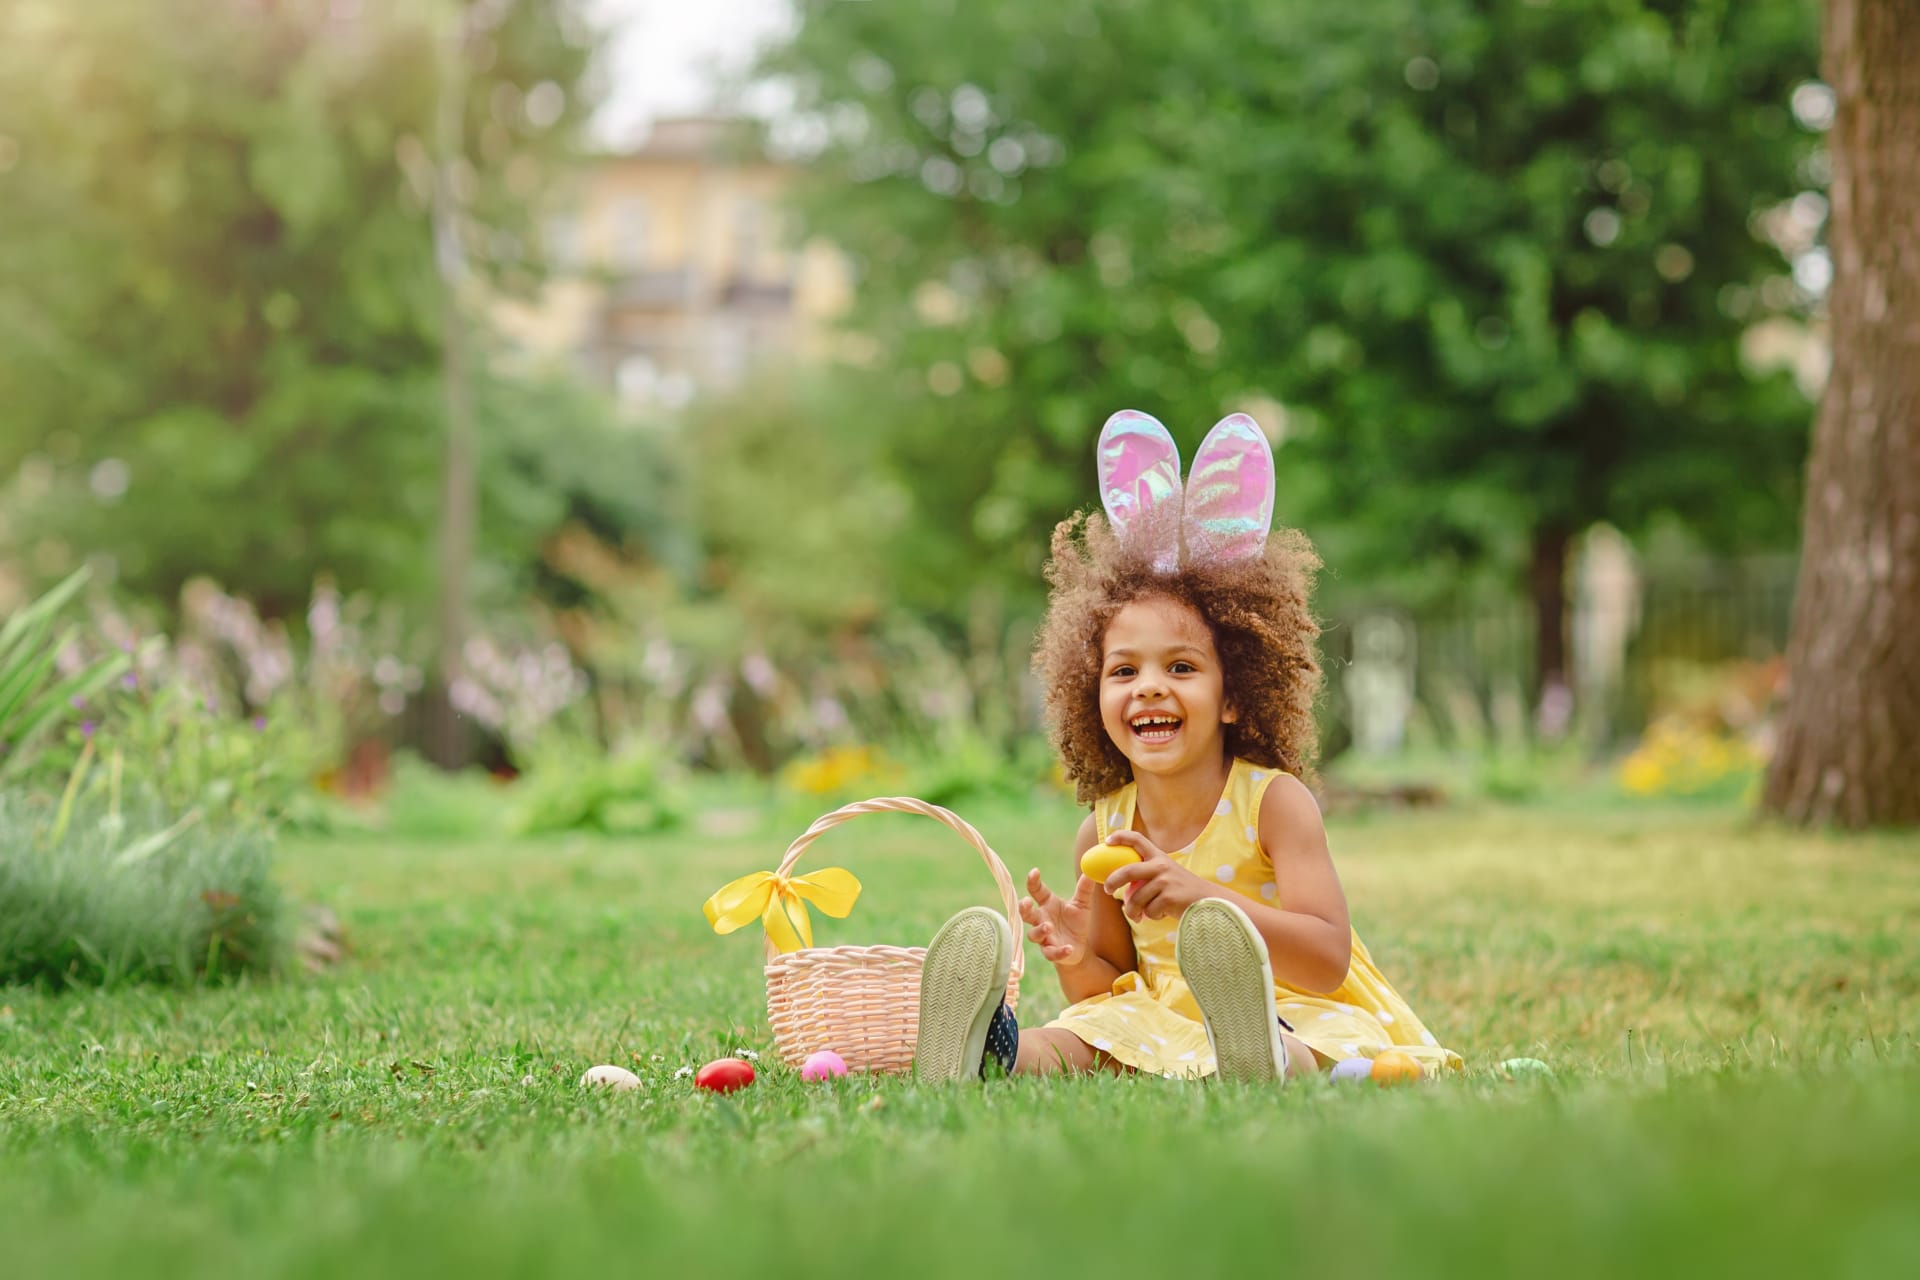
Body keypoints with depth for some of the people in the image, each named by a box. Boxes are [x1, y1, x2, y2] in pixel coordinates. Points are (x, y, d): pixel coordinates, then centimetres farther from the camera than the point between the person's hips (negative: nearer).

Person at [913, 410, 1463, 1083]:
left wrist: (1201, 897, -35)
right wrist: (1079, 961, -15)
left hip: (1293, 1019, -6)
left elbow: (1329, 961, -20)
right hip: (1161, 1023, 6)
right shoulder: (1103, 832, 3)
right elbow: (1111, 984, 13)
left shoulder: (1274, 801, -11)